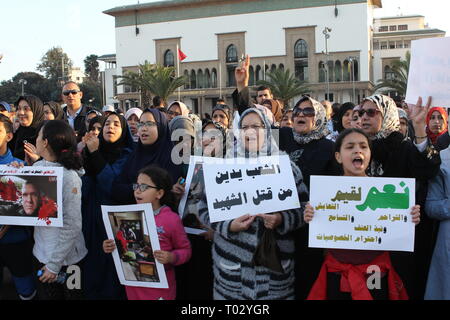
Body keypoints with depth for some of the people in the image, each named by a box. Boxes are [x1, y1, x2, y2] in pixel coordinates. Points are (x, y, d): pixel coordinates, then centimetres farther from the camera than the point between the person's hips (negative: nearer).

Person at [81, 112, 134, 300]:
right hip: (92, 220, 4)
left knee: (112, 269, 2)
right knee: (93, 268, 11)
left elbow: (113, 184, -20)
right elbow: (85, 184, -2)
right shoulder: (94, 150, 8)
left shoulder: (126, 155, -5)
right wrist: (87, 151, -13)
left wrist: (95, 154, -19)